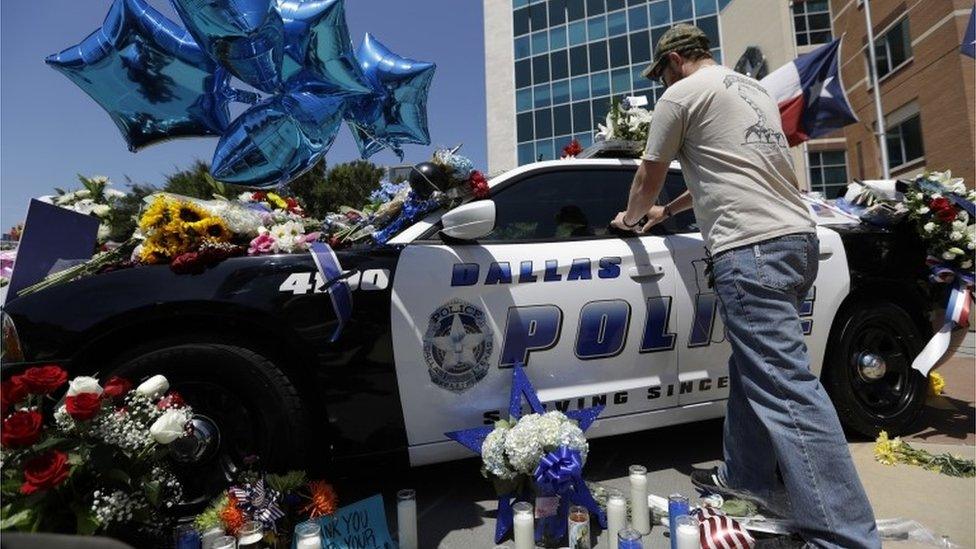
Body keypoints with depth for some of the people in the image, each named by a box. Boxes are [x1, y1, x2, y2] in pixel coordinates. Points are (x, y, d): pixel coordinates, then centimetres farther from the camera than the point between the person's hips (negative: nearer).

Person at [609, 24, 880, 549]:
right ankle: (746, 475, 27)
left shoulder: (681, 95, 1)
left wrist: (631, 217, 29)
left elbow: (648, 176, 9)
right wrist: (667, 211, 39)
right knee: (754, 368, 16)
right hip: (797, 236, 10)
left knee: (786, 386, -11)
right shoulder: (755, 90, 26)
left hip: (750, 248, -10)